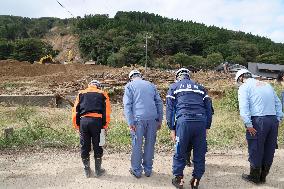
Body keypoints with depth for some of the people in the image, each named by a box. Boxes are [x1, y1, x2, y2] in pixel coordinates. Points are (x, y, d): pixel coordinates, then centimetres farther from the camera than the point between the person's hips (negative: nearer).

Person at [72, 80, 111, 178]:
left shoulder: (81, 93, 20)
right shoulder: (102, 94, 15)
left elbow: (75, 110, 11)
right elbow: (107, 111, 4)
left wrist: (77, 125, 13)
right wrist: (105, 125, 6)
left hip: (83, 121, 2)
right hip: (97, 121, -1)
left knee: (84, 147, 12)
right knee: (97, 146, 9)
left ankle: (87, 171, 23)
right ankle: (98, 170, 19)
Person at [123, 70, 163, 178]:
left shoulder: (129, 86, 7)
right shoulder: (151, 85, 18)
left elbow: (127, 105, -5)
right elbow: (159, 103, 13)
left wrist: (130, 122, -7)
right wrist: (159, 120, 14)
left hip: (138, 119, -3)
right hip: (152, 118, 3)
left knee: (137, 145, 7)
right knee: (150, 144, 12)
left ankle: (136, 171, 17)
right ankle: (148, 169, 23)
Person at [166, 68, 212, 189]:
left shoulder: (174, 87, 15)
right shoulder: (200, 87, 24)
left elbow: (170, 108, 6)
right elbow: (209, 108, 17)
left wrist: (172, 128, 6)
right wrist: (207, 127, 18)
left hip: (183, 121, -2)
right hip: (201, 123, 3)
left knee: (180, 153, 11)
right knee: (200, 153, 13)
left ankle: (178, 179, 20)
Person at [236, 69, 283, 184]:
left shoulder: (244, 87, 0)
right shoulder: (267, 85, 20)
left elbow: (243, 108, -13)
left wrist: (248, 125, -13)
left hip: (258, 121, -6)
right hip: (273, 120, 7)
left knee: (255, 150, 6)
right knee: (269, 150, 14)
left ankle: (254, 177, 19)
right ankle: (263, 177, 27)